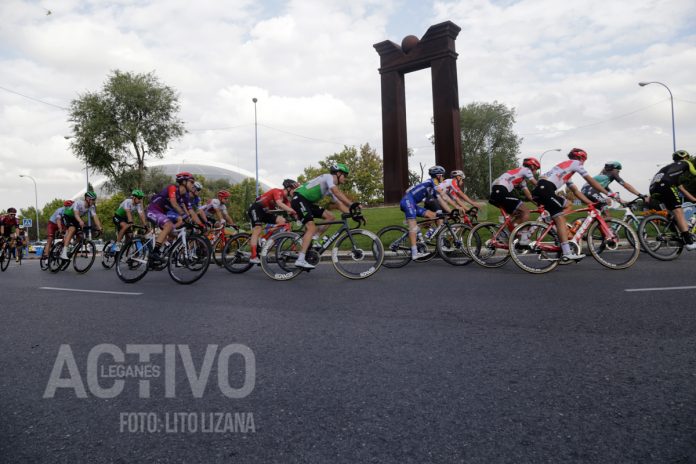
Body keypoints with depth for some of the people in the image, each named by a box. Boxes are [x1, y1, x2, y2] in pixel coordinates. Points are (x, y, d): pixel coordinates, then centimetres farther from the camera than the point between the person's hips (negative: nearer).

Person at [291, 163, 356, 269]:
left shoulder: (332, 188, 18)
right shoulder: (328, 177, -8)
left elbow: (340, 204, 11)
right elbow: (338, 192, -26)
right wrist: (352, 204, -31)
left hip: (307, 202, 9)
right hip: (299, 199, -9)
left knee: (330, 217, 0)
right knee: (312, 228, -20)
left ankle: (311, 242, 2)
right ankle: (300, 260, -23)